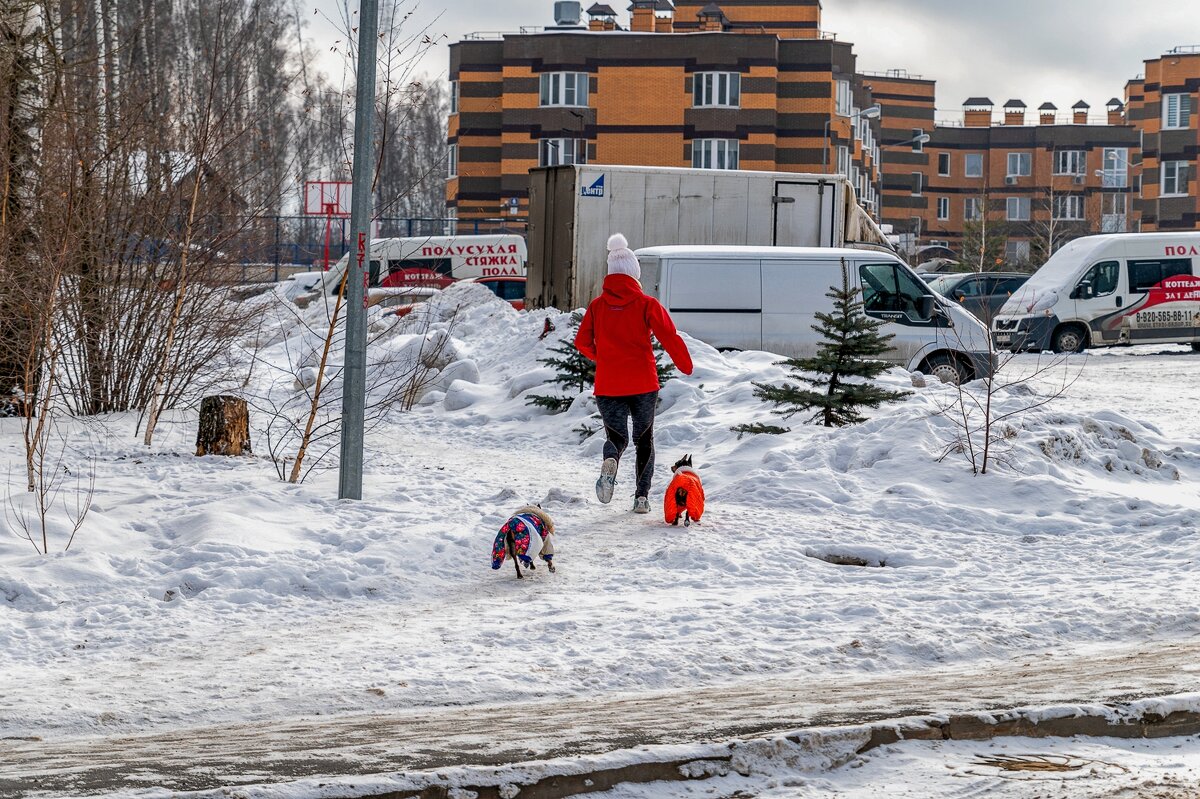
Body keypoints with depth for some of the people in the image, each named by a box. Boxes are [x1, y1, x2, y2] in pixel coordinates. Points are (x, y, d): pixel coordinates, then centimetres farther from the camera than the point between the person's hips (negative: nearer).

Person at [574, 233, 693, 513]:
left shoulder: (597, 306, 2)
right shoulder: (646, 304, -5)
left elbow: (582, 342, 4)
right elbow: (669, 337, -9)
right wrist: (685, 365, 8)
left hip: (607, 385, 1)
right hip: (643, 384, -1)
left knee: (616, 437, 12)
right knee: (644, 439, 17)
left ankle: (610, 461, -24)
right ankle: (642, 495, 8)